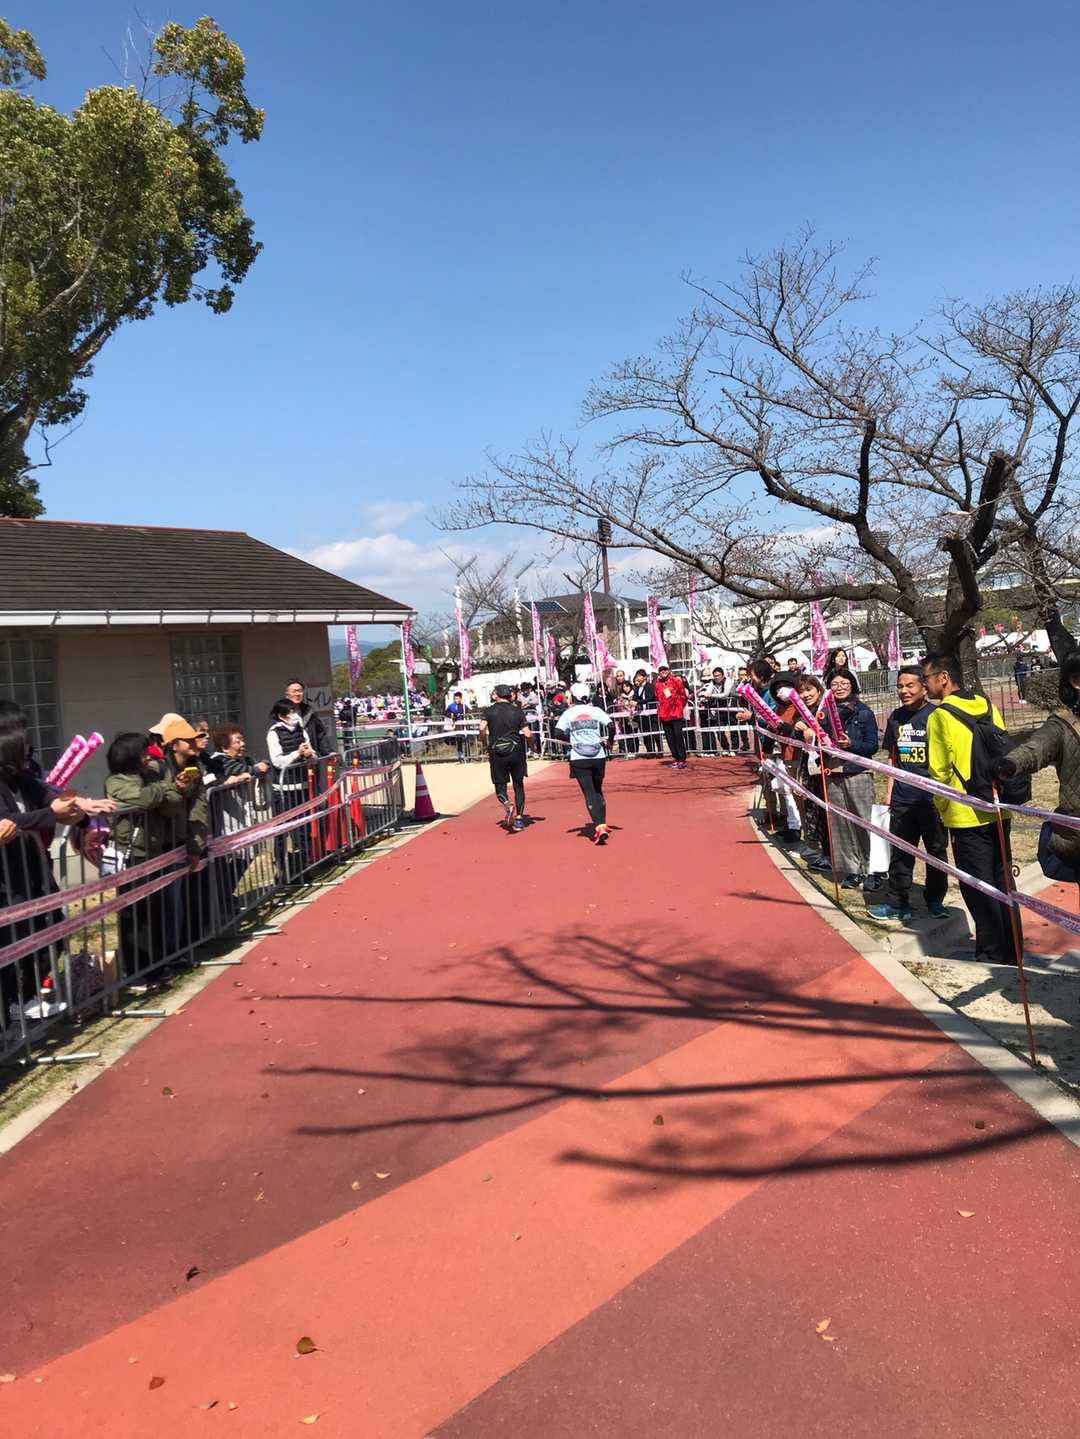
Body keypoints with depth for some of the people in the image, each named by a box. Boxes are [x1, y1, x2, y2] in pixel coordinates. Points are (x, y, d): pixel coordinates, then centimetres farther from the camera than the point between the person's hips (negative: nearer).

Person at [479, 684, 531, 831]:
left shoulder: (489, 711, 1)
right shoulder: (518, 711, 3)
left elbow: (482, 728, -14)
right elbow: (527, 734, -4)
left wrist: (485, 743, 3)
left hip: (497, 754, -1)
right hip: (516, 751, 1)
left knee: (500, 785, 9)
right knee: (518, 785, 13)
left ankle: (507, 805, -21)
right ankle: (519, 818, 9)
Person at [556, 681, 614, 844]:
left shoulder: (569, 713, 1)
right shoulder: (596, 711, 2)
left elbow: (558, 732, -6)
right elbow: (611, 726, -10)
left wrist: (571, 740, 11)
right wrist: (607, 742, 5)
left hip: (579, 759, -2)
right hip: (598, 757, 2)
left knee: (589, 793, -2)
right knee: (598, 791, 19)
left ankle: (599, 826, -16)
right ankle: (602, 824, 15)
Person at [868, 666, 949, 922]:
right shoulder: (896, 717, 7)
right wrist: (890, 792, 13)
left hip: (932, 797, -4)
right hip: (902, 797, 4)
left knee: (936, 849, 10)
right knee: (900, 852, 7)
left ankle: (935, 900, 25)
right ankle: (897, 903, 15)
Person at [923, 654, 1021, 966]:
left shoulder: (940, 717, -13)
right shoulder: (988, 707, 5)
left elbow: (939, 771, -13)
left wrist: (941, 806, 3)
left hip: (966, 816, -6)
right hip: (998, 811, 6)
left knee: (979, 888, 6)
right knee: (1002, 882, 17)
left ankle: (991, 953, 14)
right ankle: (1012, 950, 26)